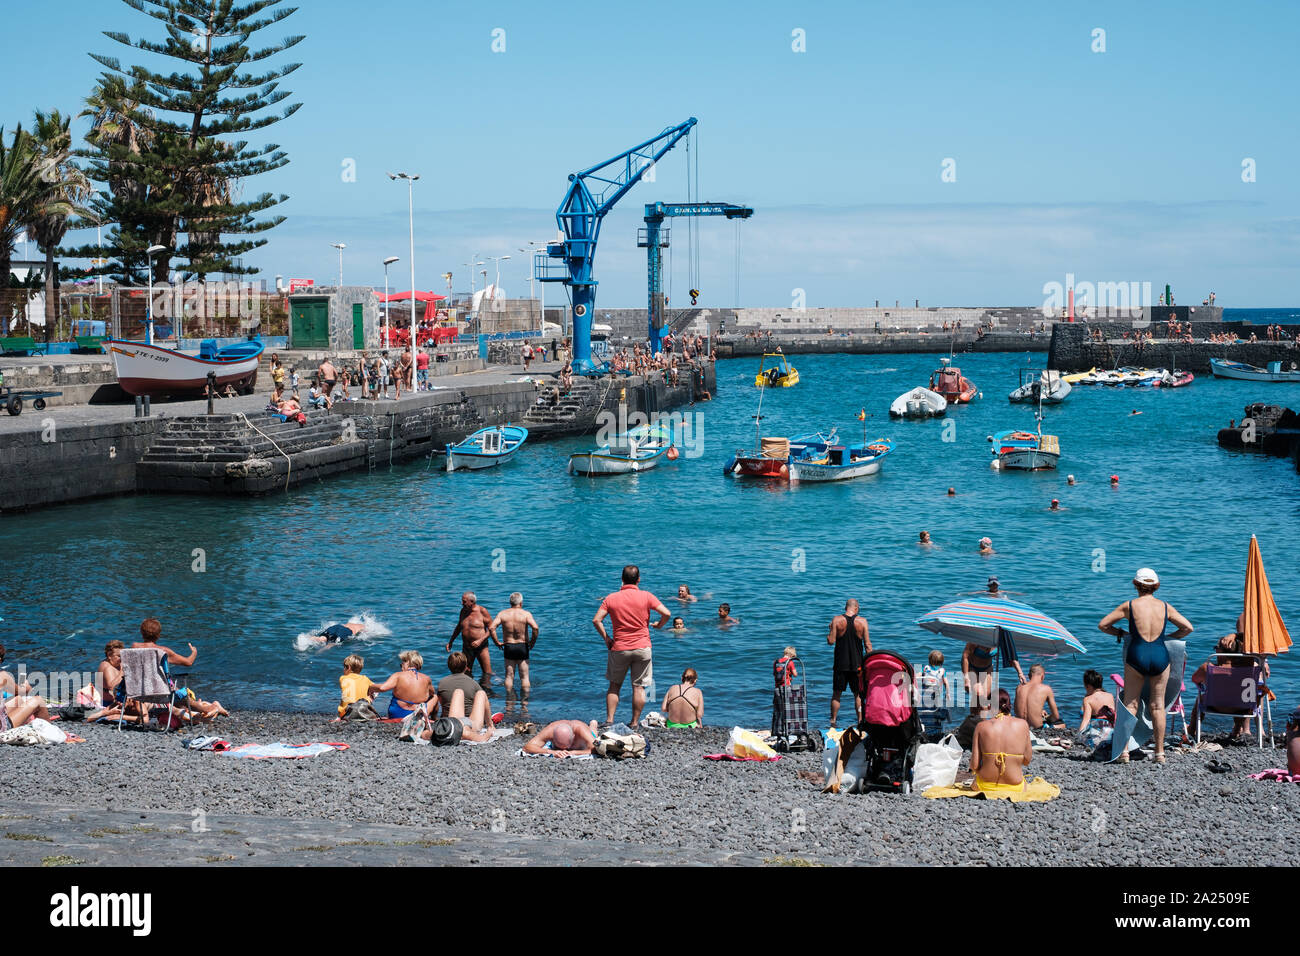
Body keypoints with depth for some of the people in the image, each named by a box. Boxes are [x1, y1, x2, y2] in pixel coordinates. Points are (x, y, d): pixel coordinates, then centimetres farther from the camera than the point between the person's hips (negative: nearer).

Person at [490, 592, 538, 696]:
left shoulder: (502, 614, 0)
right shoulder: (526, 614, -8)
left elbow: (491, 627, -11)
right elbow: (535, 628, -22)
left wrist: (496, 642, -2)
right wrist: (533, 642, -8)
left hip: (508, 647, 2)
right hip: (523, 647, -2)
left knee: (509, 676, 11)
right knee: (524, 676, 8)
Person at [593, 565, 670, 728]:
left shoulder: (611, 598, -1)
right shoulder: (646, 596, -4)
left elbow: (596, 620, -7)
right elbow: (666, 614, -9)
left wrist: (606, 638, 3)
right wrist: (658, 625, 10)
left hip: (619, 648, 1)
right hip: (642, 648, -1)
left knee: (614, 685, 14)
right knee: (639, 687, 5)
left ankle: (609, 720, 8)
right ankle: (634, 724, 7)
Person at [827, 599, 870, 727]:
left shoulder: (836, 620, -6)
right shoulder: (862, 621, -4)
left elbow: (831, 641, -9)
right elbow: (867, 645, -4)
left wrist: (829, 634, 12)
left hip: (840, 664, 0)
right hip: (857, 664, 0)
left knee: (836, 694, 9)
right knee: (858, 694, 9)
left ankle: (833, 721, 9)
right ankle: (860, 722, 9)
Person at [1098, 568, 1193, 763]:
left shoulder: (1130, 606, 0)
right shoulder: (1165, 606, 5)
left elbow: (1102, 625, 1)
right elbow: (1188, 628, 6)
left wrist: (1121, 633, 16)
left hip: (1137, 656, -2)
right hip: (1160, 656, 2)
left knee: (1130, 704, 7)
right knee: (1157, 705, 10)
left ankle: (1124, 749, -2)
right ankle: (1160, 752, 11)